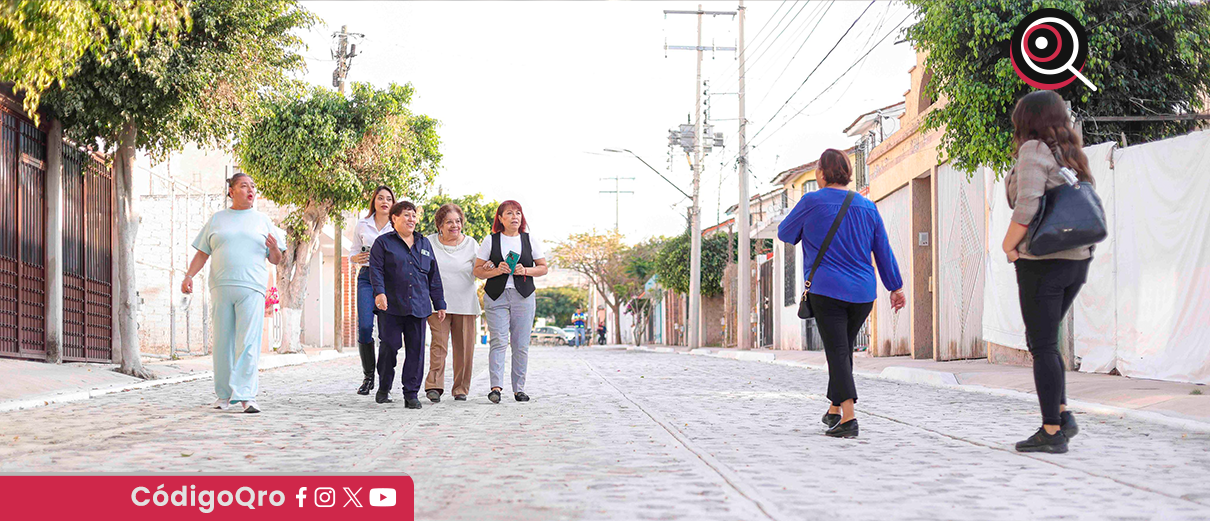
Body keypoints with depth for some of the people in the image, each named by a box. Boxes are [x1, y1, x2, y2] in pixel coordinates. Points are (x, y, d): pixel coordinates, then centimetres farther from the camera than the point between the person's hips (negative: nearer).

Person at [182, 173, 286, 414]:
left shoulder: (262, 220, 14)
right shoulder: (217, 219, 17)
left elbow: (276, 260, 14)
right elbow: (202, 253, 16)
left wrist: (274, 249, -8)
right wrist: (189, 276, 2)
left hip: (251, 288, -2)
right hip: (221, 286, 2)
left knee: (248, 342, -11)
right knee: (223, 342, 3)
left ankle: (246, 395, -15)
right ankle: (224, 394, 12)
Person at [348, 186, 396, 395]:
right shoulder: (361, 226, 13)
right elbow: (353, 253, 18)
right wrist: (357, 258, -4)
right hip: (367, 276, 1)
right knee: (365, 326, -12)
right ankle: (368, 375, 3)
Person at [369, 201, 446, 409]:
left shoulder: (424, 244, 19)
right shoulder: (383, 242, 6)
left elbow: (434, 276, 21)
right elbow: (376, 269, -5)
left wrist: (439, 304, 17)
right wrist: (379, 292, -22)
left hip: (418, 306, 4)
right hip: (391, 306, -3)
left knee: (416, 349, -1)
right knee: (389, 347, -3)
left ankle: (411, 394, 3)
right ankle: (383, 388, 15)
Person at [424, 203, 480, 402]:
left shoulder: (471, 244, 7)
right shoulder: (429, 243, 6)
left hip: (465, 303, 1)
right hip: (438, 302, -1)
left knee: (464, 347, 1)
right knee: (439, 343, -12)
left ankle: (461, 388, 11)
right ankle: (434, 386, -13)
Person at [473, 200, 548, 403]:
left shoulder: (530, 240, 9)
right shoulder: (490, 241, 5)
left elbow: (543, 268, 11)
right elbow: (478, 270, 5)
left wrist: (525, 270, -8)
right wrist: (497, 270, -12)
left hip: (523, 296, 2)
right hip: (496, 296, -2)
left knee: (521, 345, 1)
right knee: (499, 341, -13)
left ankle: (519, 388, 8)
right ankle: (496, 387, -18)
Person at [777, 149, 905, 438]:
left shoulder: (812, 202, -5)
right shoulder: (867, 206, 7)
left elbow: (784, 233, 8)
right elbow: (883, 250, 10)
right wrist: (895, 287, 17)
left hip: (826, 290, -5)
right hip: (862, 292, 5)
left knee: (837, 351, -7)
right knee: (845, 349, 18)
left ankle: (848, 418, -19)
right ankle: (834, 411, 28)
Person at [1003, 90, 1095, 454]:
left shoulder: (1034, 149, -9)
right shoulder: (1072, 154, 15)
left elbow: (1027, 206, -20)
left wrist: (1009, 245, -7)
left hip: (1041, 260, -8)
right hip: (1077, 259, 8)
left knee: (1042, 345, -3)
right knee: (1045, 341, 18)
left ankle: (1052, 432, -2)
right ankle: (1062, 414, 11)